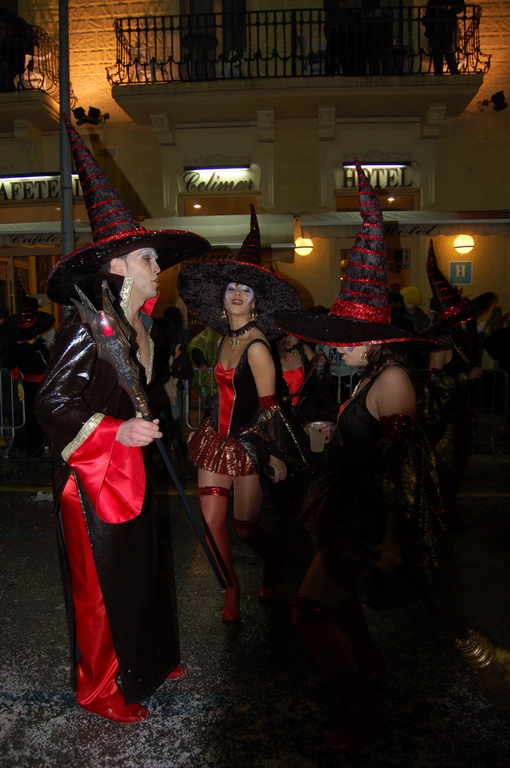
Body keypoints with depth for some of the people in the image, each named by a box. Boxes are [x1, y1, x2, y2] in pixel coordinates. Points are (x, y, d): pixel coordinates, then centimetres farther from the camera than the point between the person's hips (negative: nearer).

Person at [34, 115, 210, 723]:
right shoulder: (87, 328, -19)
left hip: (131, 471, 8)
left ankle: (146, 663, 39)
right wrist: (116, 432, -30)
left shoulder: (137, 323, 8)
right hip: (94, 481, -8)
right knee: (103, 586, 7)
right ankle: (100, 689, 28)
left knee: (141, 572, 19)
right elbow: (51, 404, -21)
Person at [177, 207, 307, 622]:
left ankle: (274, 565, 37)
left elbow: (269, 407, -15)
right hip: (217, 438, 6)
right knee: (211, 520, 2)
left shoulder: (256, 346, -16)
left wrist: (277, 455, -13)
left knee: (244, 526, 4)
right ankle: (232, 587, 24)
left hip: (247, 444, -6)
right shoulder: (225, 339, 6)